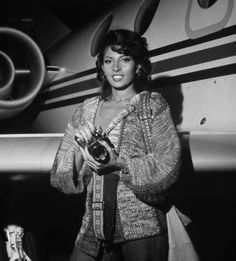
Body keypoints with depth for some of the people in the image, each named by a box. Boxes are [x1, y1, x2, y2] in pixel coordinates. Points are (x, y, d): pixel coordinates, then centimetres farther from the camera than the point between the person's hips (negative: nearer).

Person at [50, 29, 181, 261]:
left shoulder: (152, 105, 4)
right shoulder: (86, 110, 11)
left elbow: (168, 165, -8)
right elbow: (59, 178, 8)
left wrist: (119, 164, -20)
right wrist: (80, 150, -11)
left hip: (141, 227, -2)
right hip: (94, 230, 3)